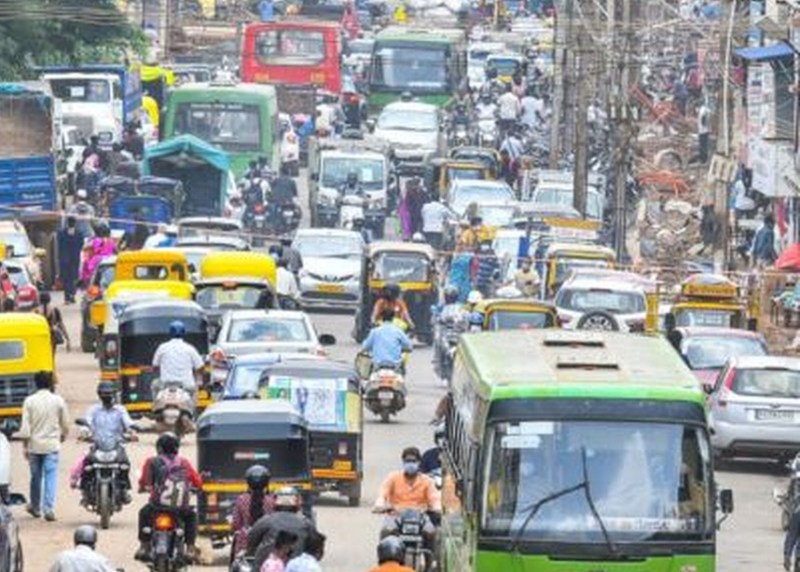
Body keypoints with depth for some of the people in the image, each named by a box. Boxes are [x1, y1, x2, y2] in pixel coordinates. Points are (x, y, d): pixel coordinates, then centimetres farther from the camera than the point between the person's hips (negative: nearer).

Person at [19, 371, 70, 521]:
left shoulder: (29, 401, -5)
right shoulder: (58, 400, -4)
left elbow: (25, 426, -7)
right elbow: (65, 423, 5)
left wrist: (25, 445, -1)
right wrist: (63, 436, 25)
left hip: (34, 445, 1)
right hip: (52, 445, -1)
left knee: (36, 476, 15)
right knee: (51, 477, -1)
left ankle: (35, 507, 28)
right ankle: (48, 509, -10)